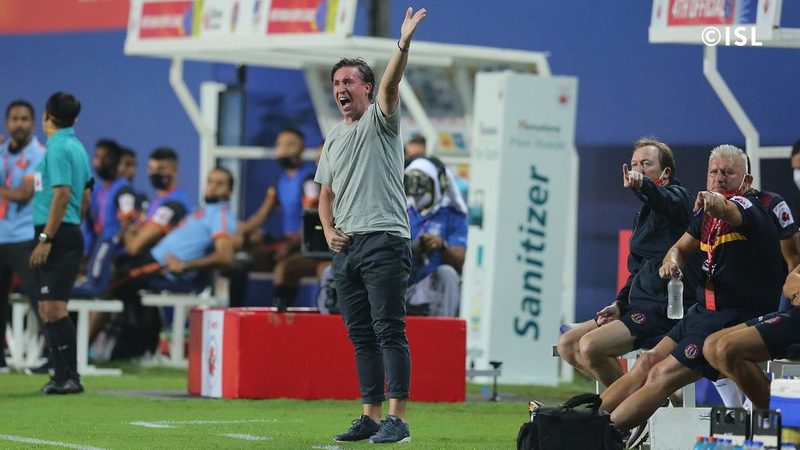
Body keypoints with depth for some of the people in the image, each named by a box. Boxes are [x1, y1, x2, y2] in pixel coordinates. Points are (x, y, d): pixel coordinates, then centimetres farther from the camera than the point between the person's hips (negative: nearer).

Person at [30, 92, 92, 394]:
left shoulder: (58, 148, -12)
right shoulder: (76, 147, 16)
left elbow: (62, 195, -20)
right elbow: (85, 195, 22)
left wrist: (46, 239, -20)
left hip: (57, 235, -10)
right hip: (71, 233, 10)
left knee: (54, 307, -12)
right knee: (49, 309, 11)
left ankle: (69, 377, -16)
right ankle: (63, 376, 13)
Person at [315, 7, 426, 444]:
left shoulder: (380, 120, 0)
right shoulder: (333, 138, 20)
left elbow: (389, 85, -20)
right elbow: (325, 193, 27)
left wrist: (403, 46, -38)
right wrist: (328, 231, 9)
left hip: (383, 240, -7)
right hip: (345, 246, 8)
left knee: (389, 331, -11)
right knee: (361, 336, 8)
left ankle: (397, 418, -14)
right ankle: (370, 417, 12)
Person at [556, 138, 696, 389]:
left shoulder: (677, 195, -7)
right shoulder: (644, 213, 22)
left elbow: (666, 202, -34)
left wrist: (642, 187, -56)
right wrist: (620, 304, 8)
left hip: (665, 309, -10)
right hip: (641, 306, 10)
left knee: (591, 345, -25)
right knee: (567, 345, 4)